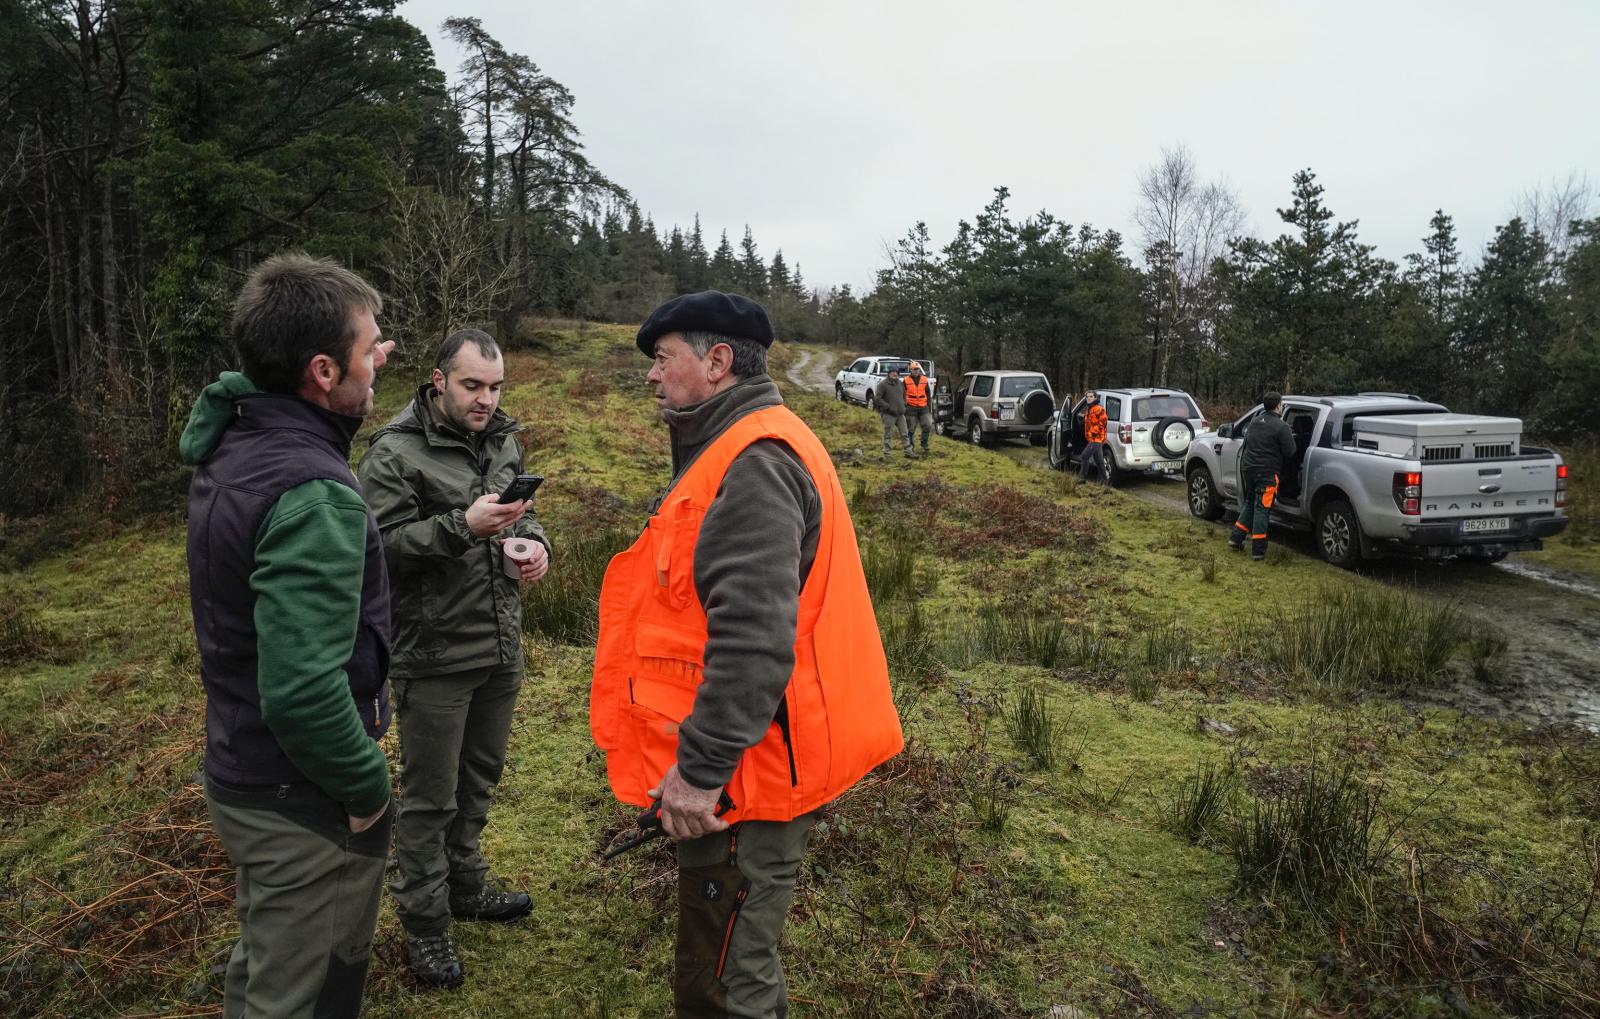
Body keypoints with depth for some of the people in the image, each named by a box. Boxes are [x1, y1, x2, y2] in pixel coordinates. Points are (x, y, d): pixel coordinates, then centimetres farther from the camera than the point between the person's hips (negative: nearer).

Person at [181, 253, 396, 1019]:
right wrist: (368, 788, -19)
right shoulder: (315, 495, -29)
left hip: (239, 776, 9)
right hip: (304, 805, -9)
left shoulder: (229, 446, 0)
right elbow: (303, 692, -33)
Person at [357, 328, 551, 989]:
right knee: (429, 796, 7)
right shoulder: (395, 453, -12)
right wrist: (463, 526, -29)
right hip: (433, 656, -6)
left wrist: (535, 543, -3)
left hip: (501, 648, 7)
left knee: (479, 778, 21)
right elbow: (381, 544, -18)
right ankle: (423, 921, 25)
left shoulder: (503, 440, 7)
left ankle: (464, 885, 41)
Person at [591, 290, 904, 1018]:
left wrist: (701, 767, -25)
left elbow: (753, 637, -30)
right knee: (725, 957, 25)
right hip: (755, 757, 10)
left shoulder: (754, 463, -21)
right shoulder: (742, 448, 13)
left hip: (747, 770, -10)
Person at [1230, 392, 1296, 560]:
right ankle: (1258, 551, 1)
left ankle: (1235, 539, 18)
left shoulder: (1255, 421, 9)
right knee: (1262, 509, -2)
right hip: (1267, 472, -6)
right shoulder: (1281, 427, -12)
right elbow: (1290, 451, -12)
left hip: (1248, 468, 6)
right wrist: (1289, 436, 8)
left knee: (1249, 504, 21)